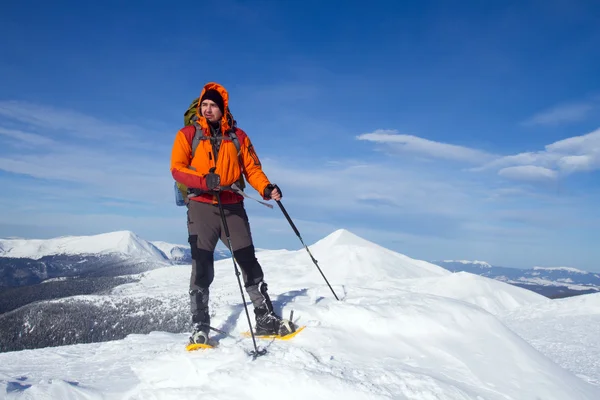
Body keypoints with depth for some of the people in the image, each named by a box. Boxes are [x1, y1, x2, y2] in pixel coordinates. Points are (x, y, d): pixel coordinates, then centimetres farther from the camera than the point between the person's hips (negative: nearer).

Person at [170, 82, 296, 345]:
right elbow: (177, 168, -4)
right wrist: (205, 180, -22)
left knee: (249, 262, 1)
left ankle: (265, 318, 9)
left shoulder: (238, 136, 11)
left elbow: (252, 168, 8)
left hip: (233, 207, 2)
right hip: (201, 207, -1)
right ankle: (200, 327, 4)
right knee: (202, 266, -4)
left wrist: (266, 189, -11)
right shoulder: (188, 134, 6)